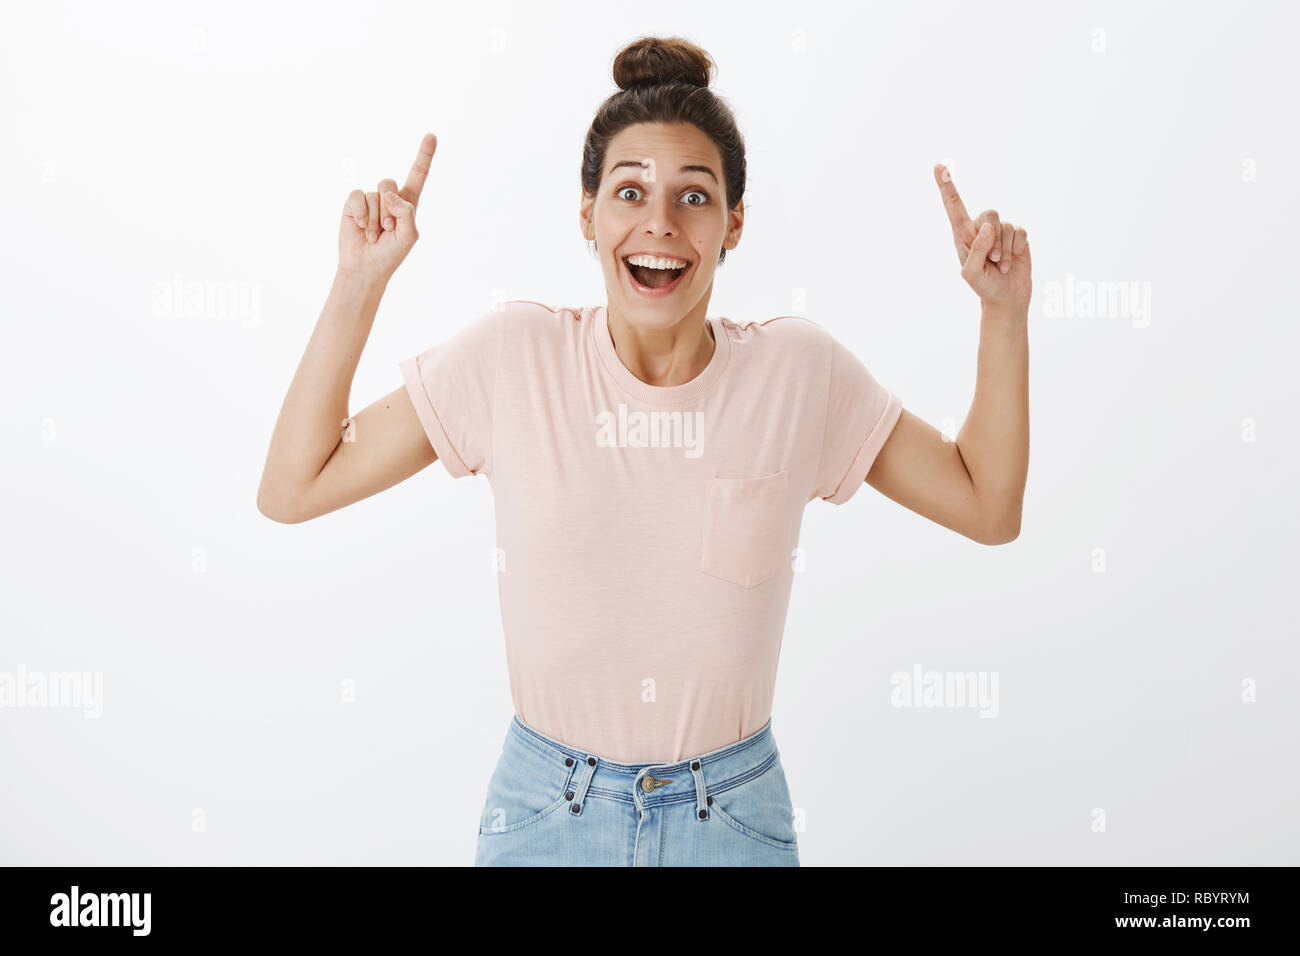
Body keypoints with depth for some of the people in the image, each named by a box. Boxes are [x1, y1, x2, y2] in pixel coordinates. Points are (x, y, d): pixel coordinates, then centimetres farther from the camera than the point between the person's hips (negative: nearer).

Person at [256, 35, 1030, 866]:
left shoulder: (799, 371, -8)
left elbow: (989, 508, 1)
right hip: (545, 810, 0)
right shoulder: (512, 357, -10)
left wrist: (1005, 312, -8)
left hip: (734, 817, 1)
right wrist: (359, 284, -15)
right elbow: (290, 491, -9)